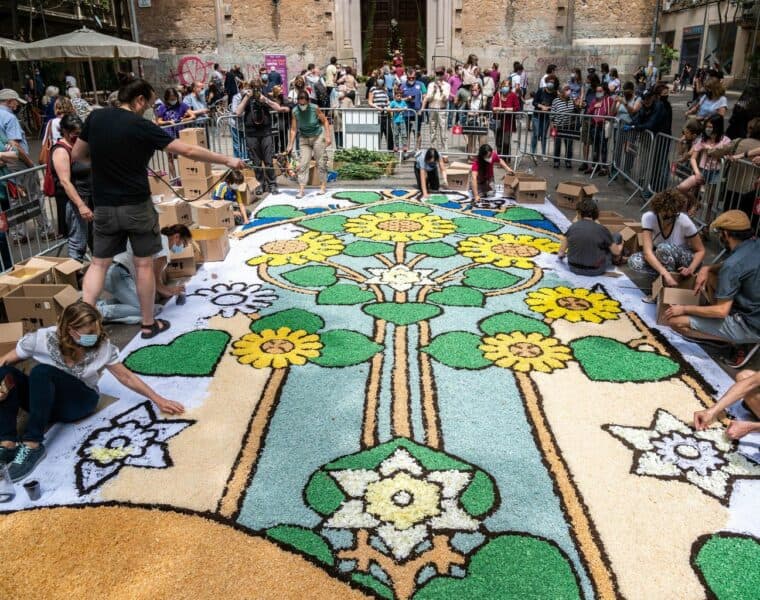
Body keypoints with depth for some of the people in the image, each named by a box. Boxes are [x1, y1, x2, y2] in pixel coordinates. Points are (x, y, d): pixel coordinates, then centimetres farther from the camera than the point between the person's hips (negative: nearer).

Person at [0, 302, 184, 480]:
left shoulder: (102, 347, -13)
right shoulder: (43, 338, -14)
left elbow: (127, 377, -6)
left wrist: (158, 400, -8)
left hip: (80, 402, -2)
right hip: (41, 400, 2)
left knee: (41, 371, -30)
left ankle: (33, 445, -32)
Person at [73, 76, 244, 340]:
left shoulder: (95, 117, 1)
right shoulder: (142, 126, -12)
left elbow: (76, 155, 9)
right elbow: (188, 151, -13)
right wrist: (227, 160, -6)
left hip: (104, 206, 4)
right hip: (137, 206, -4)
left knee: (99, 263, 13)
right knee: (143, 264, 8)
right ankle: (149, 324, 18)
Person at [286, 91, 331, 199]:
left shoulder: (314, 109, -17)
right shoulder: (295, 111, -12)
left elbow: (325, 121, -6)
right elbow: (293, 129, -6)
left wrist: (328, 136, -11)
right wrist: (291, 145, -8)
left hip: (318, 137, -2)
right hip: (304, 138, 2)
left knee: (321, 162, 2)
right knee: (303, 164, -5)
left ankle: (323, 186, 15)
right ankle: (301, 190, -6)